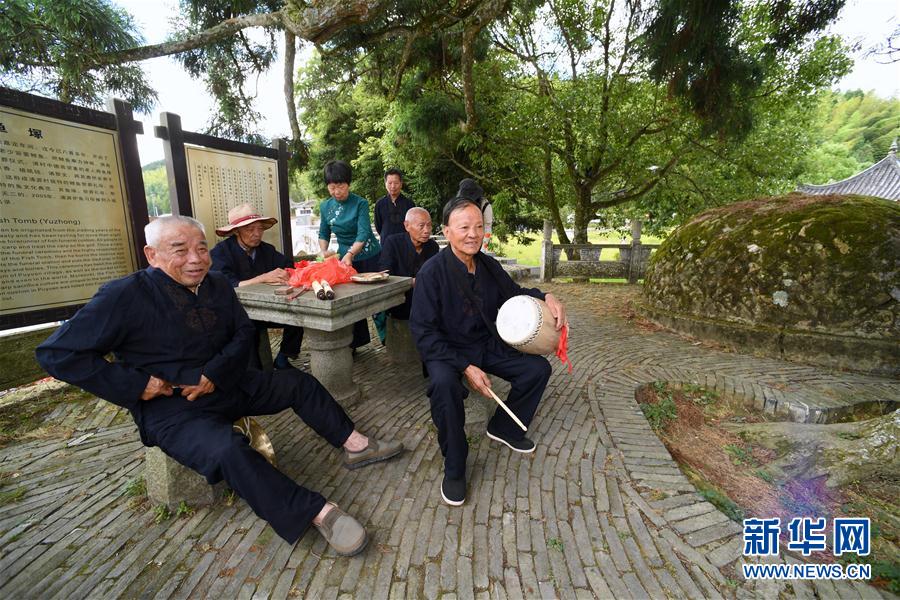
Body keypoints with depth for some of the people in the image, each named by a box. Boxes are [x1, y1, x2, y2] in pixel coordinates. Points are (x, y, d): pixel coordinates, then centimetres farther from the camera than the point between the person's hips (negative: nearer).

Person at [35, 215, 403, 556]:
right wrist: (136, 384, -18)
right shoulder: (126, 296, -15)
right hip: (170, 406, -6)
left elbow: (243, 333, 4)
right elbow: (58, 353, -12)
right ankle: (319, 513, -27)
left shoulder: (217, 284, 1)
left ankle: (354, 445, 9)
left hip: (227, 384, 7)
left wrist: (215, 374, -13)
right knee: (229, 450, -33)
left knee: (299, 382, 1)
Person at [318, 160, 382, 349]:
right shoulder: (325, 206, 2)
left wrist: (350, 254, -38)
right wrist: (324, 251, -10)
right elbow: (323, 234, 10)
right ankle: (356, 342, 19)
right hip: (345, 258, 4)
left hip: (370, 258, -4)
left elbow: (363, 234, -23)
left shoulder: (360, 204, -13)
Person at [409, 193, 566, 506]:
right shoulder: (432, 272, -19)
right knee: (443, 384, -36)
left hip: (488, 345, 6)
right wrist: (465, 367, -26)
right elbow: (423, 332, -20)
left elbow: (514, 293, 16)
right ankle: (454, 468, -10)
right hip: (446, 351, -6)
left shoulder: (488, 265, -1)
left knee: (538, 368, -2)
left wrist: (546, 297, -7)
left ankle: (502, 427, 22)